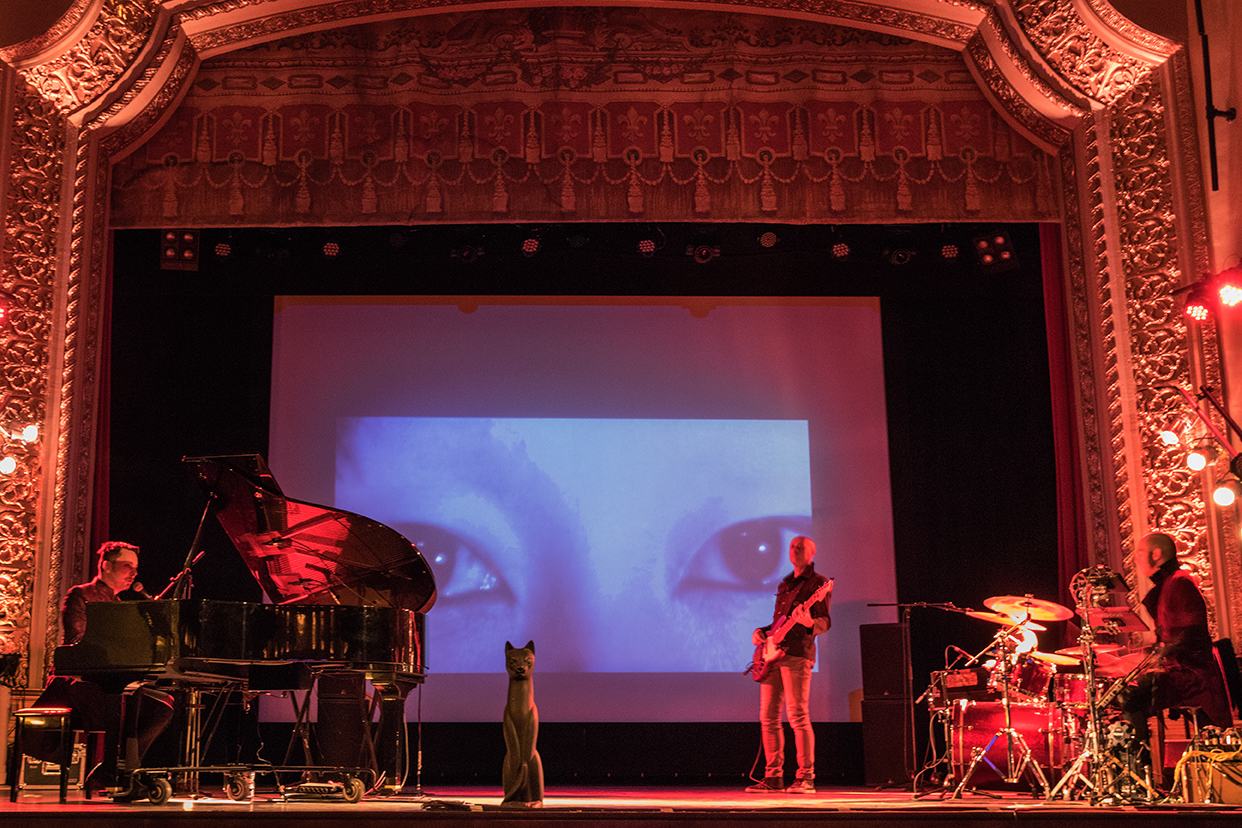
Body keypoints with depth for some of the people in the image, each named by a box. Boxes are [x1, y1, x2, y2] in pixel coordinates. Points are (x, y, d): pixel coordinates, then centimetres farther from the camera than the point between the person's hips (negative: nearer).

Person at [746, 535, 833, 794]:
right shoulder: (785, 584, 23)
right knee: (768, 717, 5)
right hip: (773, 655, 8)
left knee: (797, 715, -12)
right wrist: (761, 632, 12)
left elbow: (825, 622, -8)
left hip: (797, 653, -8)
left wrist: (809, 622, -29)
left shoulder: (818, 583, 1)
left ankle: (806, 777, -8)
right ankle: (773, 777, 10)